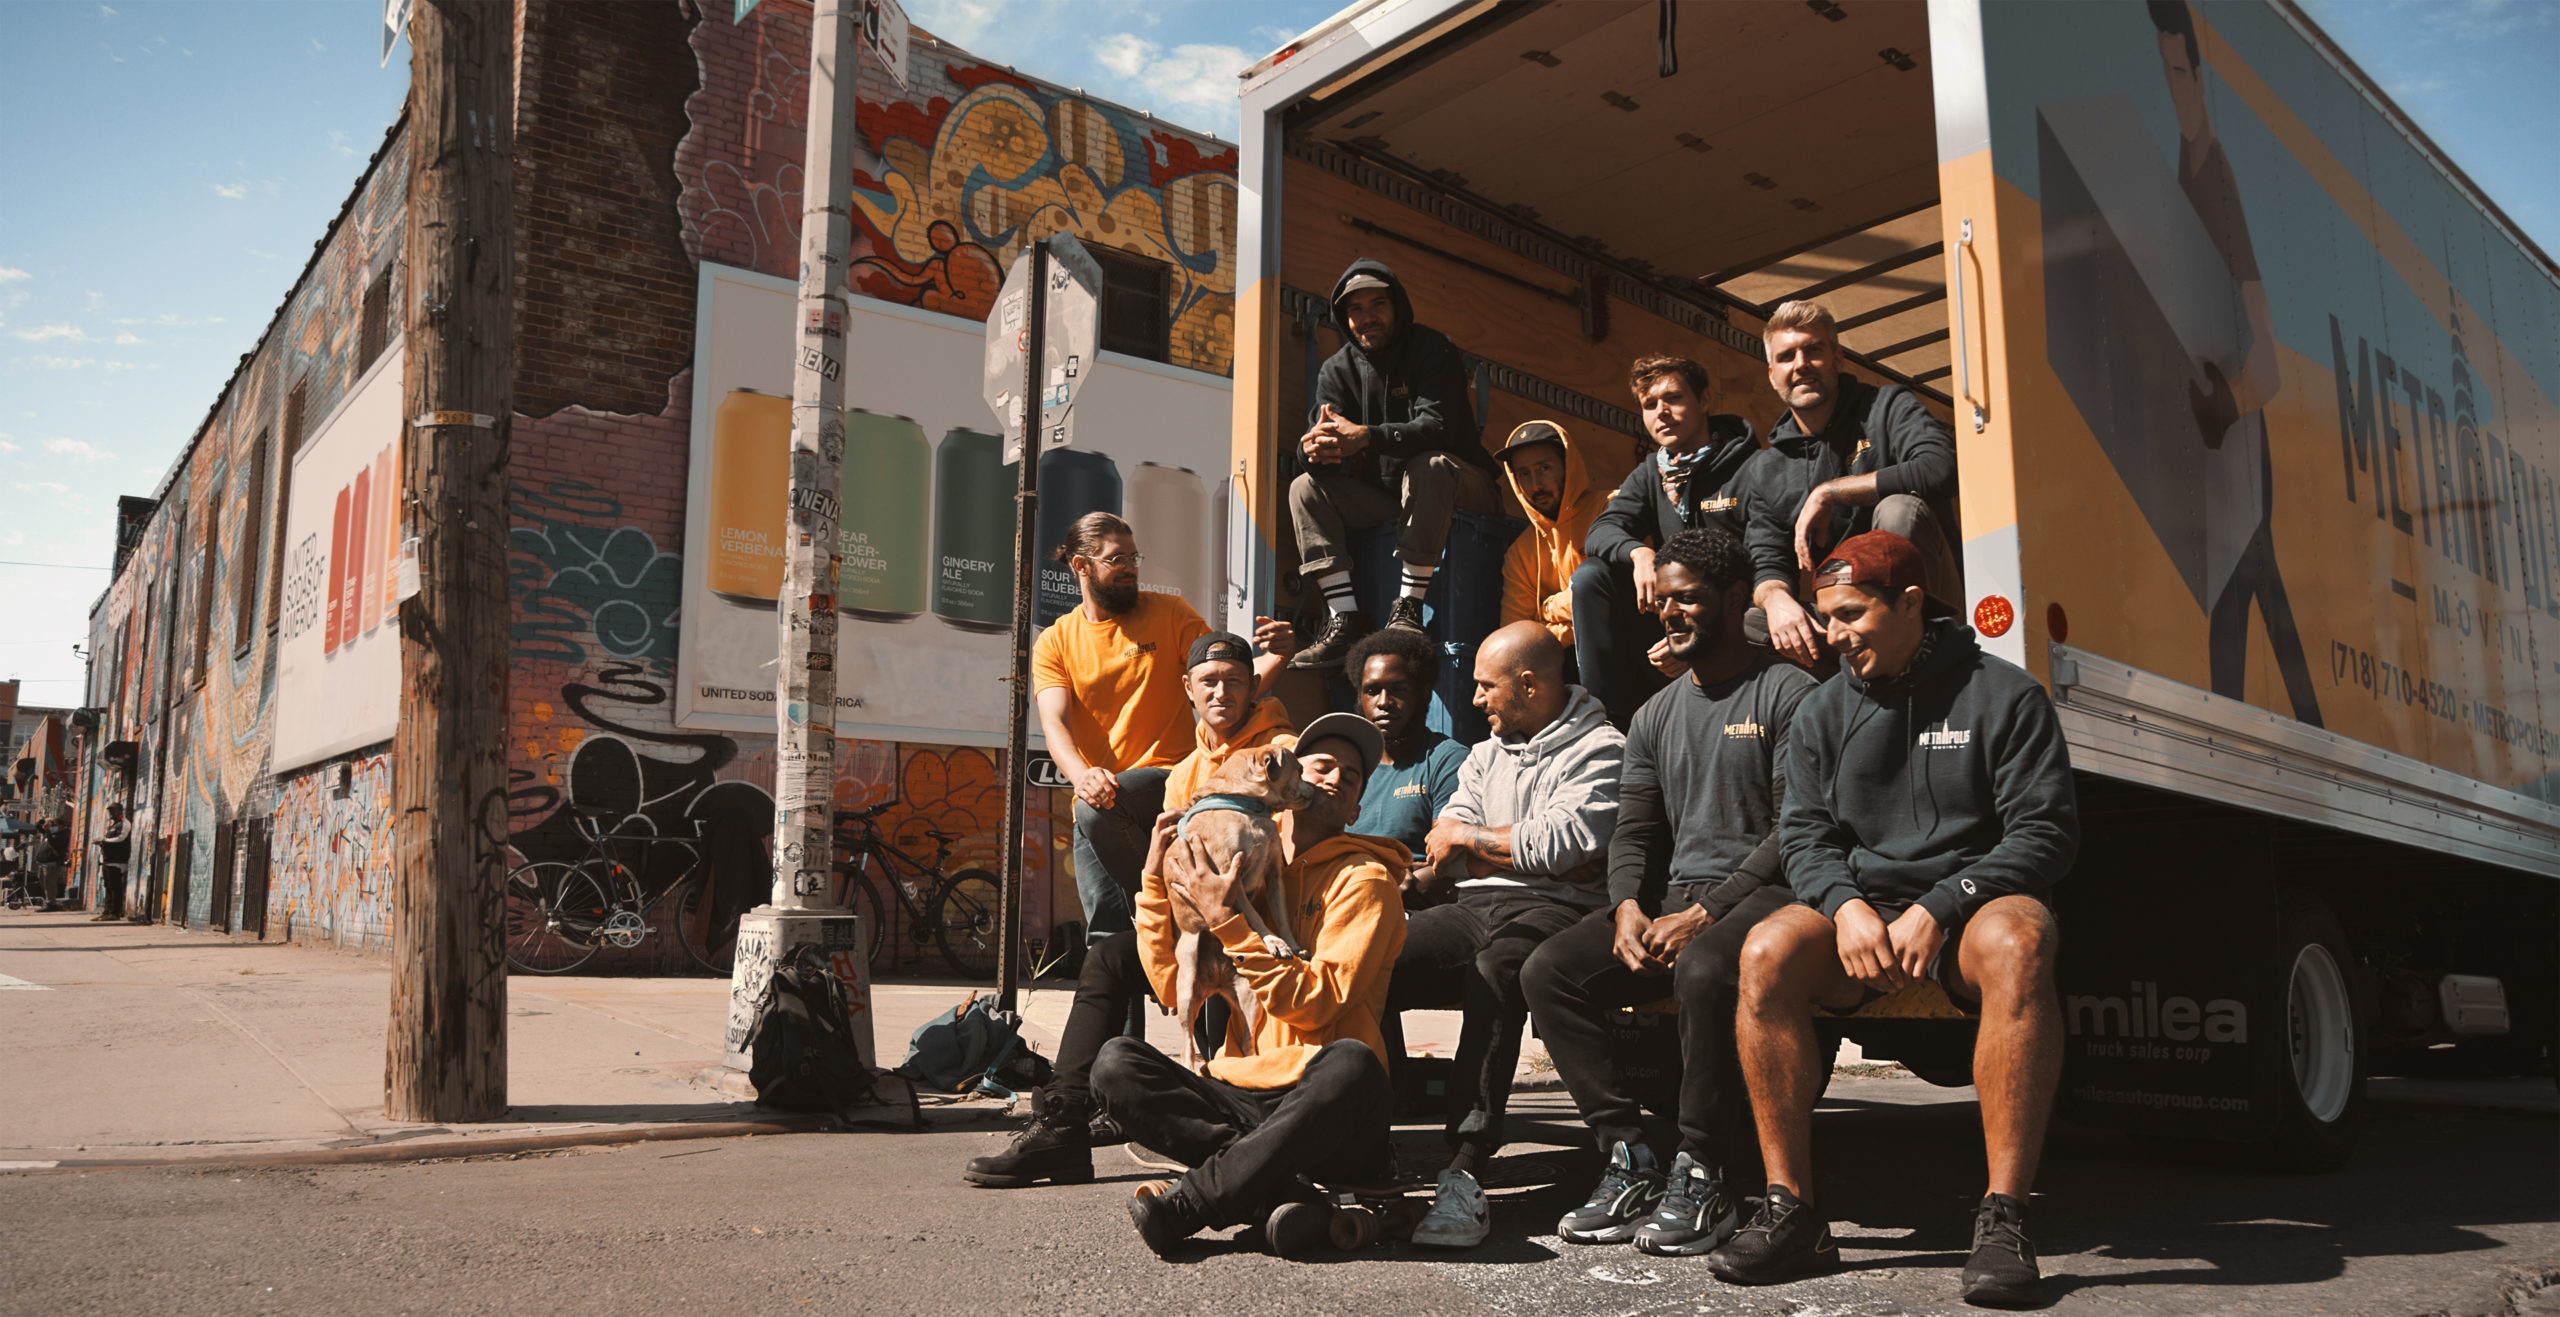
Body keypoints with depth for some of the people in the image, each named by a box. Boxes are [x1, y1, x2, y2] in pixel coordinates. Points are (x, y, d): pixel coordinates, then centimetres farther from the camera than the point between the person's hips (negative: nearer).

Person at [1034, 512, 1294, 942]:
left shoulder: (1169, 613, 5)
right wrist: (1082, 775, -27)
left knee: (1100, 809, -33)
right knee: (1105, 935, -12)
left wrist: (1276, 656, -20)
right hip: (1095, 800, 2)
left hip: (1167, 781, -2)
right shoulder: (1054, 643, 8)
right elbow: (1055, 723, -6)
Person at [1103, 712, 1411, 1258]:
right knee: (1116, 1063, -17)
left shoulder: (1363, 879, 3)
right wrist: (1157, 881, 4)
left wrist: (1228, 923, -14)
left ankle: (1189, 1200, -27)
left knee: (1351, 1064, -37)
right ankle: (1276, 1191, -28)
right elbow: (1173, 988, 11)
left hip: (1318, 1103, -4)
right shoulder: (1240, 869, 18)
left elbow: (1314, 1004, -10)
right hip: (1236, 1097, 5)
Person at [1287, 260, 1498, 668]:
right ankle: (1345, 618, -25)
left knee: (1429, 467, -37)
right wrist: (1316, 448, -36)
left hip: (1459, 488, -5)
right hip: (1382, 497, 5)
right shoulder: (1337, 369, 5)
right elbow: (1320, 433, -8)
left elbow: (1437, 427, -24)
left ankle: (1409, 607, -34)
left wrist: (1365, 436, -40)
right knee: (1306, 487, -14)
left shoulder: (1433, 350, -10)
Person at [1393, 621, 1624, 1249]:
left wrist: (1471, 838, 1)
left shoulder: (1599, 749, 2)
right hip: (1472, 909, 6)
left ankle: (1465, 1173, -42)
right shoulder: (1485, 755, 27)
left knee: (1495, 971, -39)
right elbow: (1442, 847, 19)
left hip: (1553, 911, -6)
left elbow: (1561, 848, -12)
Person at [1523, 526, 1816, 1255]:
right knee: (1548, 972, -15)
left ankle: (1705, 1176, -21)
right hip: (1673, 896, 7)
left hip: (1760, 893, -6)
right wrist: (1630, 907, -5)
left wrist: (1706, 913, -18)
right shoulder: (1655, 715, 20)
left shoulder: (1789, 692, -1)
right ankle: (1630, 1162, -13)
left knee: (1703, 970, -38)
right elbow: (1632, 831, 17)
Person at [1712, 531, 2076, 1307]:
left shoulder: (2003, 694, 1)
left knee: (2017, 940, -38)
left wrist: (1939, 910, -18)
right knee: (1767, 952, -27)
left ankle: (2004, 1219, -34)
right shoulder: (1823, 712, 13)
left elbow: (2045, 831, -6)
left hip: (1971, 903, -3)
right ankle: (1791, 1209, -21)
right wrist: (1846, 903, -15)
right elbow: (1804, 834, 8)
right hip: (1862, 911, 3)